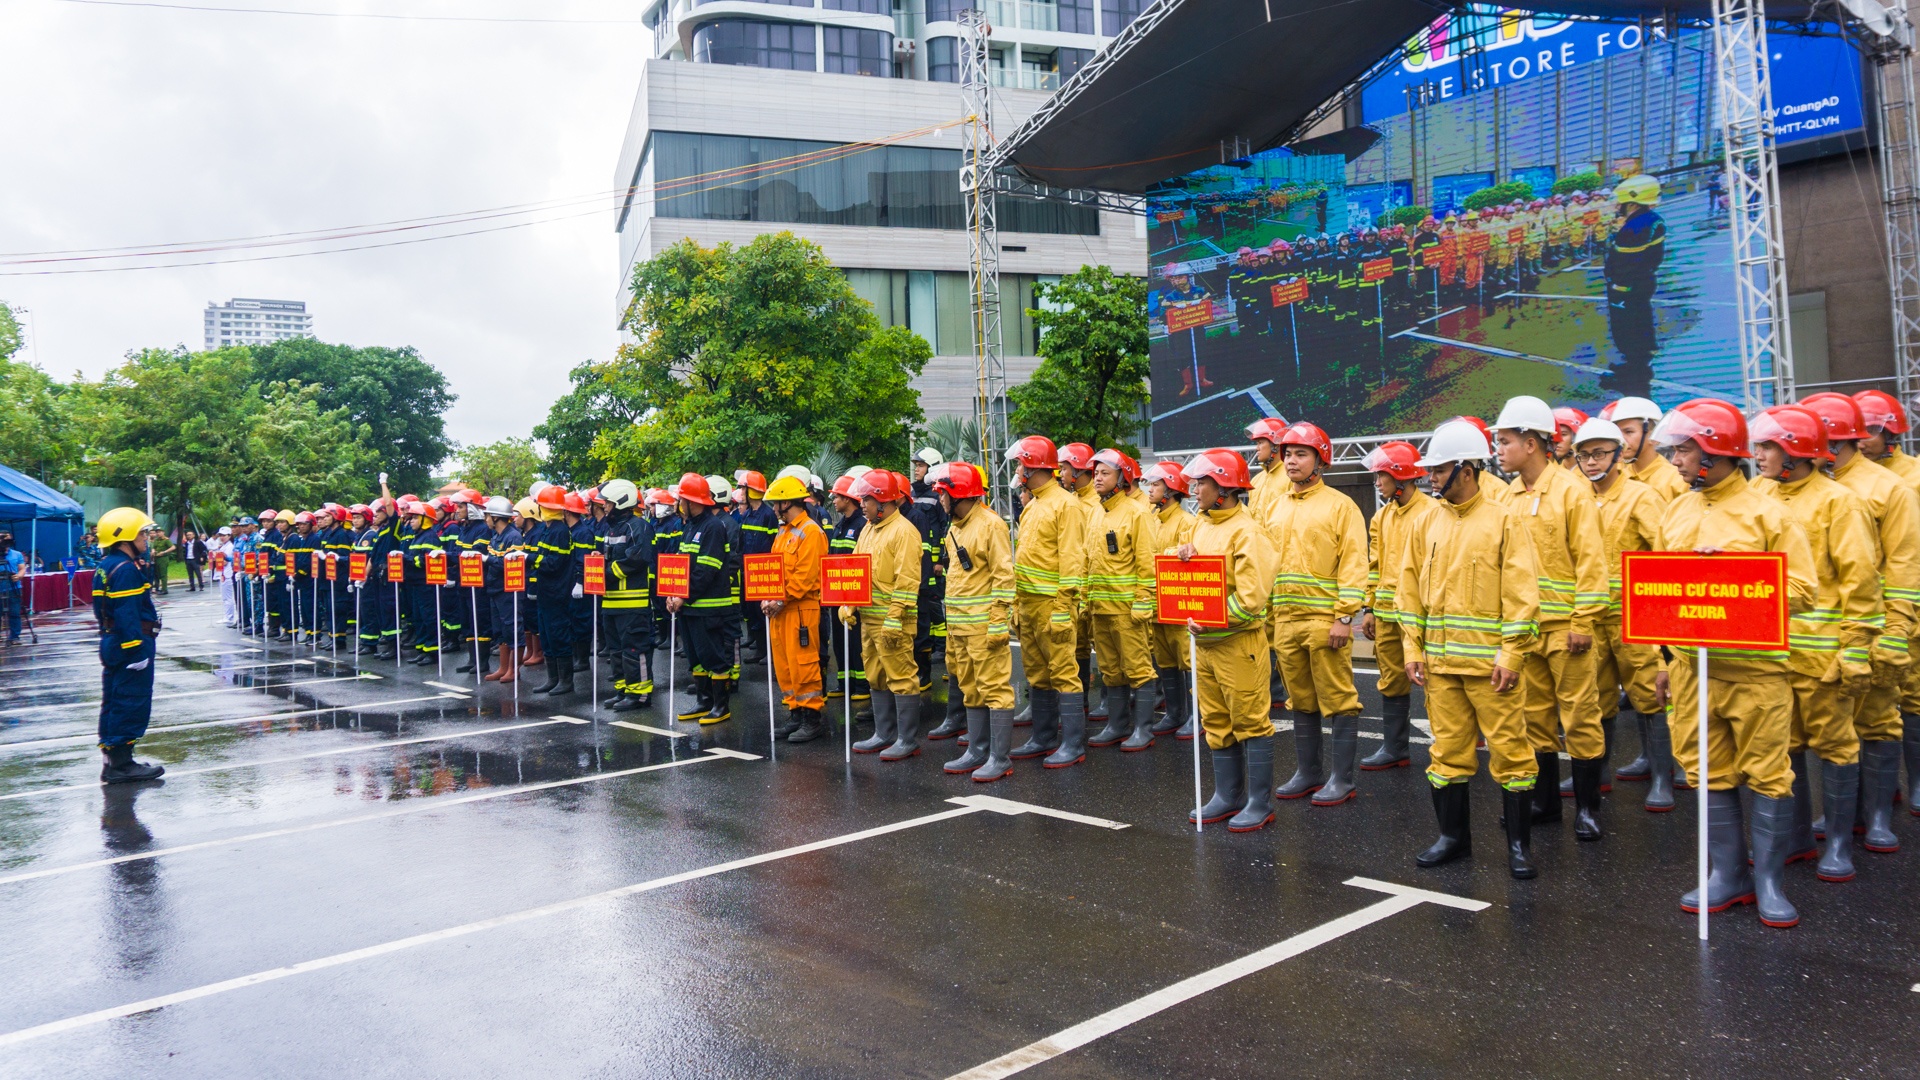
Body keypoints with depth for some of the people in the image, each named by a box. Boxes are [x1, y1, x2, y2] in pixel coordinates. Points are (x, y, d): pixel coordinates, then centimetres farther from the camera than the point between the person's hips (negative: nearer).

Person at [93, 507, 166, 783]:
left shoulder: (106, 566, 13)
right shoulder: (126, 569, -18)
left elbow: (101, 610, 18)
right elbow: (128, 614, -23)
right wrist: (136, 651, -22)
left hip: (112, 643, 11)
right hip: (130, 644, -11)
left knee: (114, 703, 15)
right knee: (131, 703, -4)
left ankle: (111, 760, 22)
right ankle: (120, 763, 0)